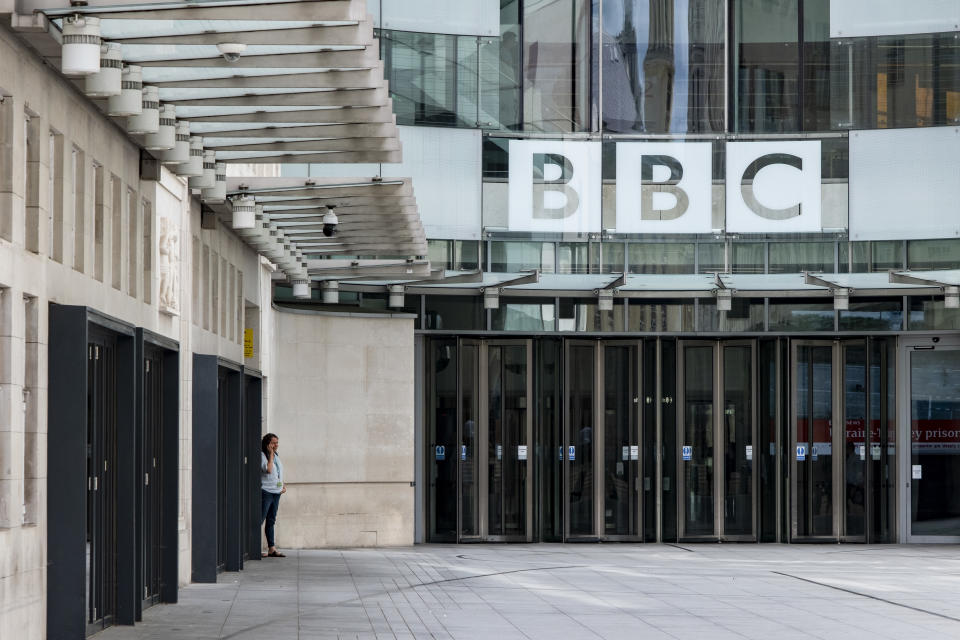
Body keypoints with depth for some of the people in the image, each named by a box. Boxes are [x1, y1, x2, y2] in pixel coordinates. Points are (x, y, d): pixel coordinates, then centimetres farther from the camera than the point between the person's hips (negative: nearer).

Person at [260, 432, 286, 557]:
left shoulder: (276, 456, 16)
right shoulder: (262, 455, -8)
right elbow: (268, 470, -21)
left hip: (276, 492, 8)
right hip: (265, 492, -8)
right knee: (260, 520, -9)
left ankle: (272, 549, 9)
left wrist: (283, 486, 12)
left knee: (271, 521, 9)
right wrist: (271, 454, -15)